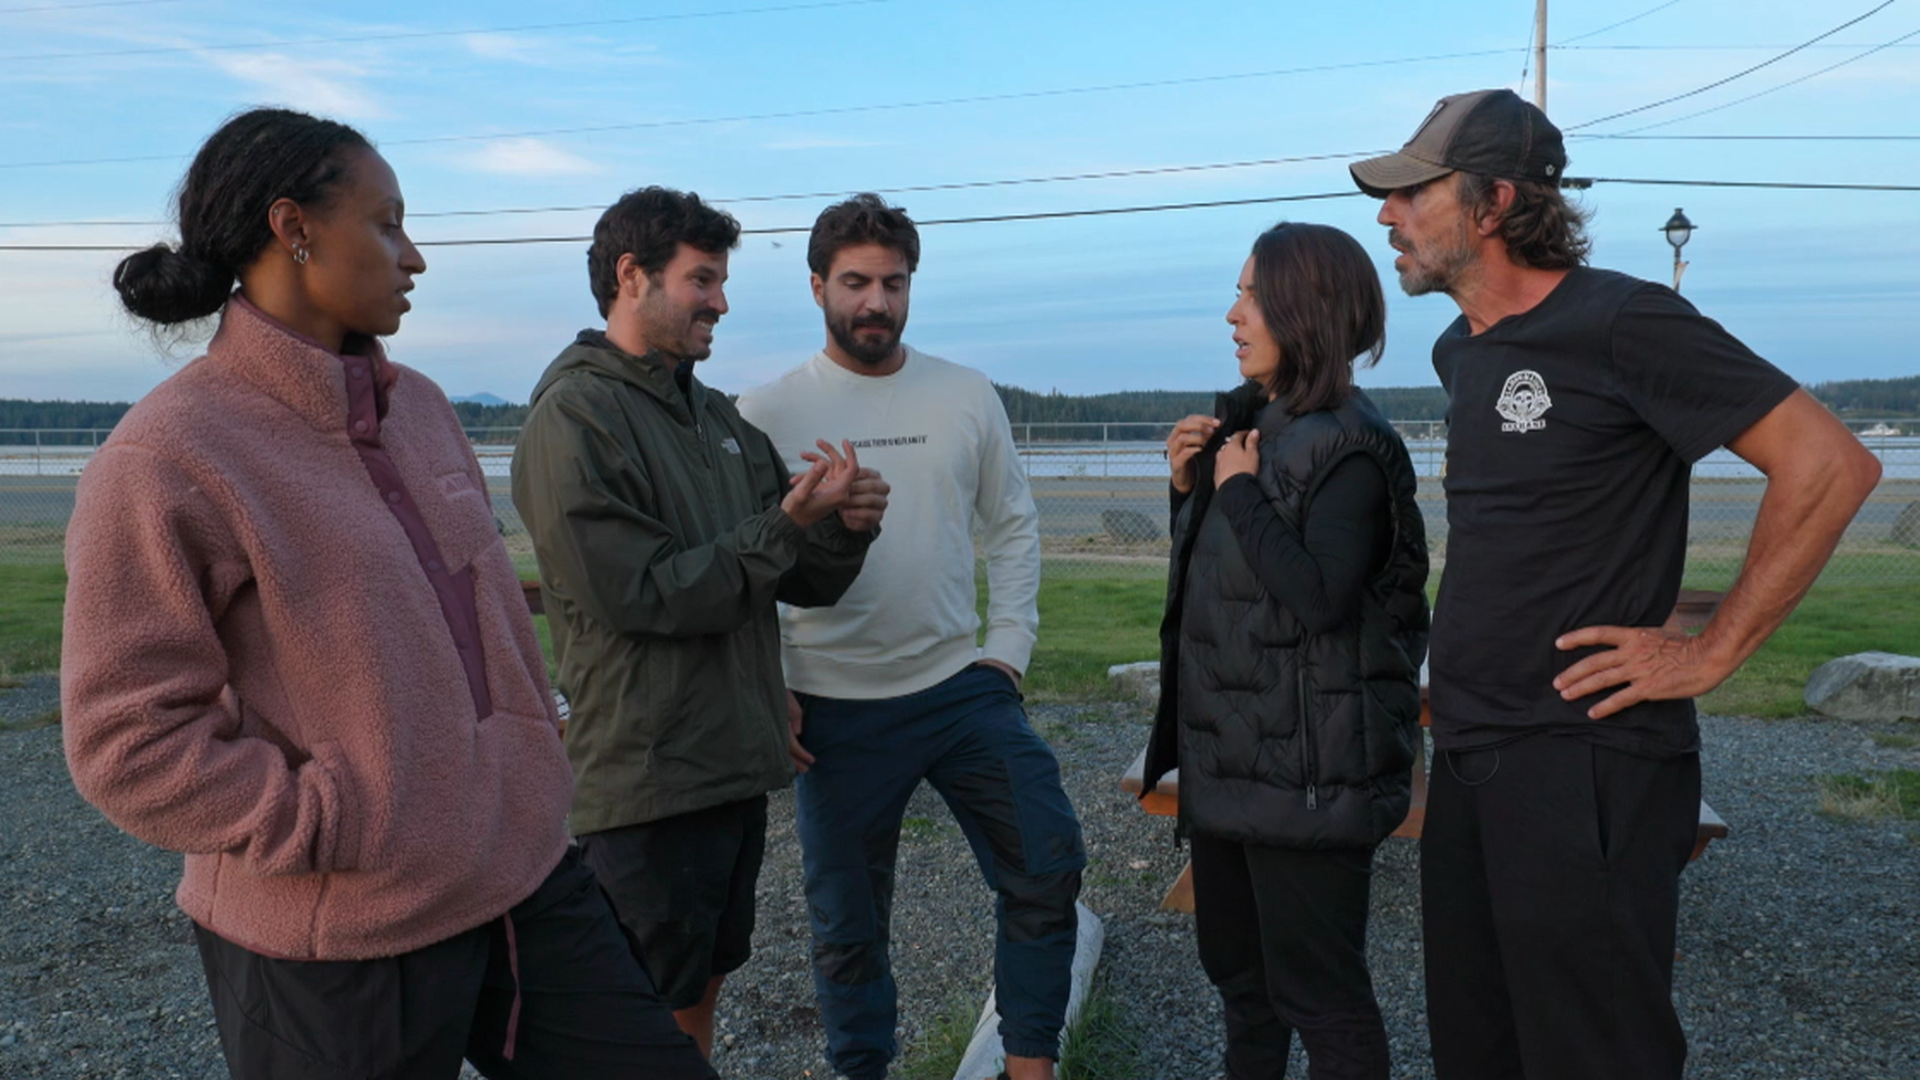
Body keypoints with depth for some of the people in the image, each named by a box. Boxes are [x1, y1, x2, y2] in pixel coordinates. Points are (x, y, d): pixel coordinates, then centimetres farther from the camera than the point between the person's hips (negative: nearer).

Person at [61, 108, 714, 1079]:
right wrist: (350, 831, -16)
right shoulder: (165, 459, -15)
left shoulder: (419, 405, 7)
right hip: (337, 954, -6)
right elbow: (128, 741, -14)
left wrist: (533, 766, 11)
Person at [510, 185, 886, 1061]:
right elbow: (645, 595, -19)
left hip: (737, 764, 7)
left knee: (701, 992, 19)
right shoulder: (572, 417, -12)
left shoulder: (717, 416, 11)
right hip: (646, 784, -7)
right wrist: (787, 521, -20)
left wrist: (845, 525, -11)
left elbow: (805, 583, 10)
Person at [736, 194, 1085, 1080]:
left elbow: (1014, 527, 10)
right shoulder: (766, 415, -3)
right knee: (847, 923, 11)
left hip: (964, 686, 2)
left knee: (1046, 867, -1)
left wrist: (1008, 651, 1)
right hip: (837, 710, -2)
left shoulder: (968, 397, 4)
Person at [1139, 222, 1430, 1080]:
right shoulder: (1244, 425, 9)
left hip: (1305, 769, -9)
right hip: (1226, 759, 9)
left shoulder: (1348, 447, -16)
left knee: (1317, 991, 4)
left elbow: (1318, 596, -29)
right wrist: (1190, 484, 0)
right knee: (1238, 973, 23)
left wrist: (1239, 490, -19)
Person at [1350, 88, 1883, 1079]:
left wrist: (1712, 652, -14)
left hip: (1582, 764, -8)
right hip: (1466, 757, 8)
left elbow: (1830, 465, -14)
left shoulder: (1621, 322, -12)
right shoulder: (1458, 352, 12)